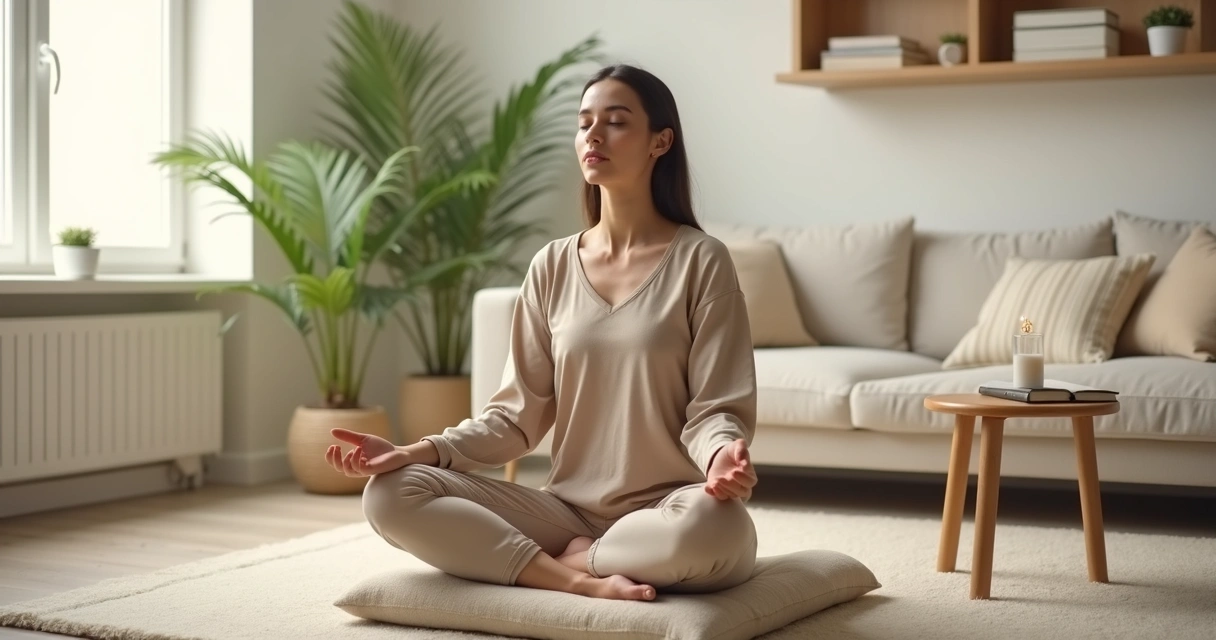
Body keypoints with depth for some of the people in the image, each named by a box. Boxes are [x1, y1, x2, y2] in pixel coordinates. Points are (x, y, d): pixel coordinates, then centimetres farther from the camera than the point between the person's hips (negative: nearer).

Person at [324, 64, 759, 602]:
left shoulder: (699, 260, -3)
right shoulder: (552, 267, 8)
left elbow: (713, 410, -6)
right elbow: (518, 415, 7)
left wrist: (723, 455, -30)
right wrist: (420, 451, -9)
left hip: (667, 517, -3)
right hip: (569, 510, 4)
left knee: (711, 525, -41)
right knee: (391, 494, -16)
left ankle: (568, 558, -13)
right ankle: (583, 581, -19)